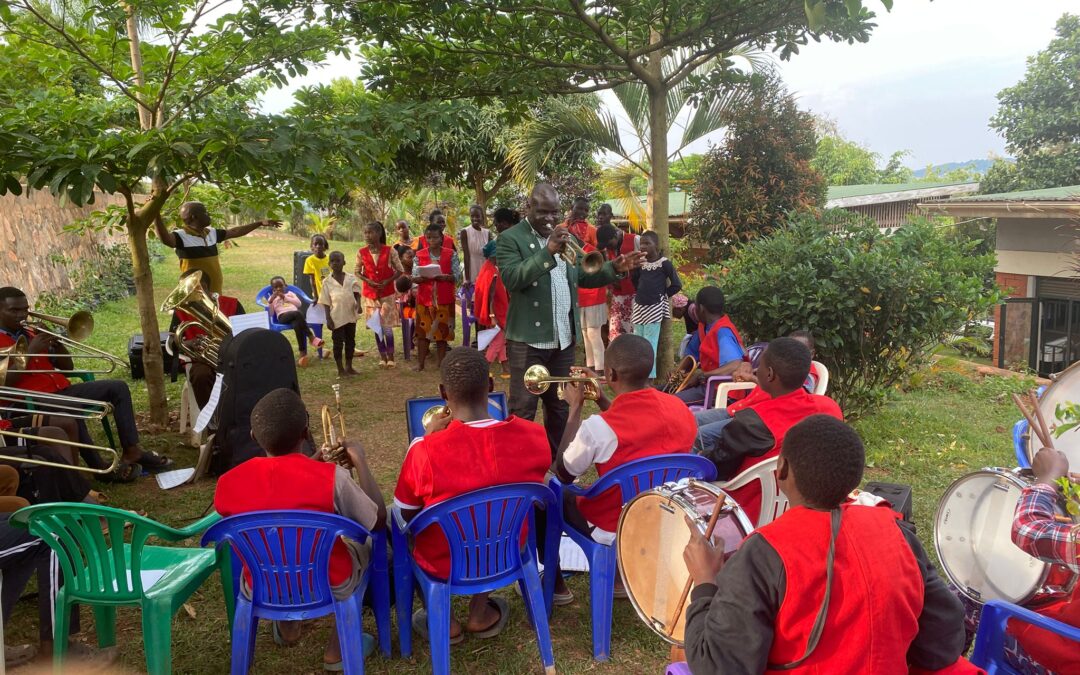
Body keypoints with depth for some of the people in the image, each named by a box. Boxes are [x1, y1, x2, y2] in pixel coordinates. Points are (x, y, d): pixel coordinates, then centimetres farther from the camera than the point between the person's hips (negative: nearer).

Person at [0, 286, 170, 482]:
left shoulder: (31, 333, 19)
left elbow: (68, 367, 18)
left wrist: (55, 342, 1)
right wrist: (30, 351, -16)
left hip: (63, 391, 8)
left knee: (118, 387, -4)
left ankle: (132, 451, -8)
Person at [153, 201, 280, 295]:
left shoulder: (211, 233, 13)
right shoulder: (181, 236, -12)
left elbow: (234, 232, 26)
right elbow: (165, 238, -34)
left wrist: (260, 223, 30)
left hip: (215, 295, 8)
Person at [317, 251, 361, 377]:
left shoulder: (351, 278, 1)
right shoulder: (327, 282, -3)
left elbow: (356, 292, -7)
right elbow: (326, 302, -2)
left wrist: (358, 303, -27)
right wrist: (328, 319, -8)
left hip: (351, 315, 2)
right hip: (337, 317, -2)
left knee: (350, 341, 12)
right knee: (338, 343, 3)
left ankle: (349, 367, 26)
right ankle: (340, 369, 14)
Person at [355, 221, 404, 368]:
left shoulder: (390, 251, -10)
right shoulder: (361, 253, -5)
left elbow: (400, 270, -2)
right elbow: (357, 272, 5)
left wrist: (388, 281, -16)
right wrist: (368, 281, -12)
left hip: (387, 294, -2)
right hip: (369, 294, 2)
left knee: (387, 326, -3)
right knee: (376, 327, 8)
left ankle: (390, 357, 12)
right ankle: (383, 356, 20)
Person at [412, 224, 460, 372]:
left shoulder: (451, 254, -1)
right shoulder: (420, 255, 2)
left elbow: (457, 276, -6)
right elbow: (414, 277, -1)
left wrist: (445, 277, -23)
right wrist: (422, 278, -23)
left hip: (445, 298, -1)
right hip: (424, 298, 1)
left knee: (442, 329, 6)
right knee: (423, 329, 3)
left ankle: (440, 362, 15)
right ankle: (420, 362, 8)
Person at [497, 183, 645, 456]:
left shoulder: (564, 237, 13)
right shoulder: (509, 239, -6)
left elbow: (582, 277, 17)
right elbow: (512, 279, -21)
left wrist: (615, 268, 2)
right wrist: (548, 252, -28)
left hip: (563, 337, 6)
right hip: (528, 338, -6)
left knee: (560, 405, 17)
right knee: (523, 408, -1)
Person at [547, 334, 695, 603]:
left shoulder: (597, 427, -28)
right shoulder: (679, 408, -9)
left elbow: (563, 474, -7)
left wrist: (576, 407, -5)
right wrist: (602, 400, 8)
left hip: (613, 530, -5)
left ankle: (554, 583, 29)